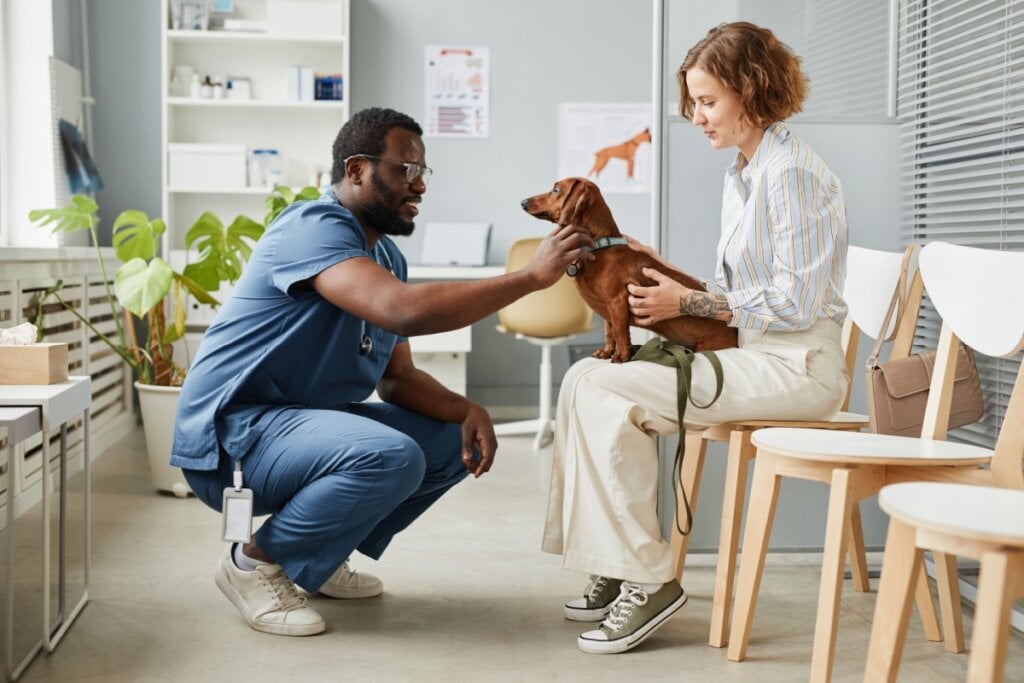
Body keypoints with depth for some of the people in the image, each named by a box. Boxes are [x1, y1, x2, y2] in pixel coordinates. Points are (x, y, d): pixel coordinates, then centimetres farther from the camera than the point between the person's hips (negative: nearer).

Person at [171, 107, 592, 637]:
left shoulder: (386, 255, 11)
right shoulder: (315, 227, -19)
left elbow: (397, 376, 12)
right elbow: (404, 310, -35)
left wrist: (466, 410, -8)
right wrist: (532, 276, -30)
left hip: (307, 420, 10)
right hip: (230, 435, -10)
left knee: (456, 442, 7)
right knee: (391, 457, -32)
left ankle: (317, 560, 12)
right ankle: (256, 562, -9)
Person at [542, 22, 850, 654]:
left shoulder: (793, 173, -12)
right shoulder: (743, 173, 18)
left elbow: (796, 302, -17)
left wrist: (688, 302, -12)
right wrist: (662, 272, 6)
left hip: (795, 364, -10)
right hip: (752, 353, 10)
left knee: (596, 386, -19)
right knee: (591, 381, -2)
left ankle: (646, 579, -12)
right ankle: (618, 570, 1)